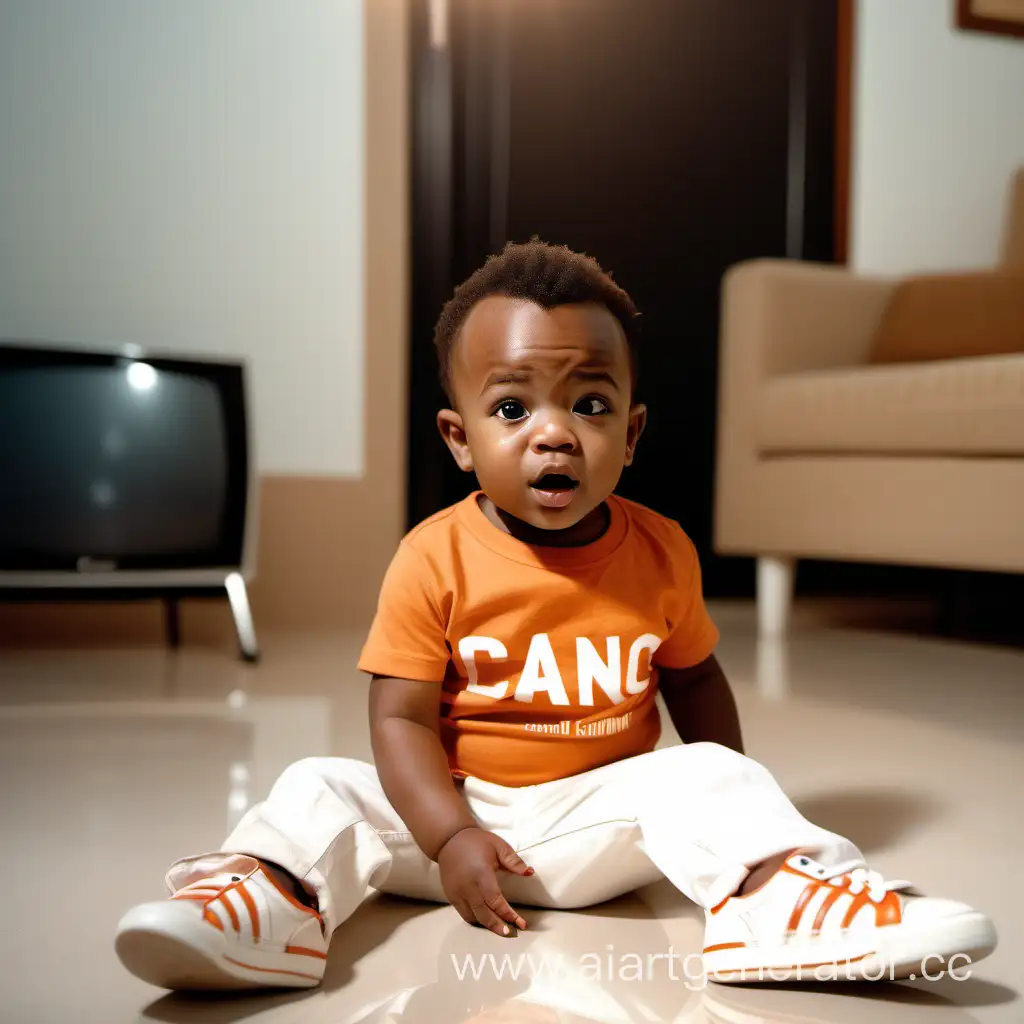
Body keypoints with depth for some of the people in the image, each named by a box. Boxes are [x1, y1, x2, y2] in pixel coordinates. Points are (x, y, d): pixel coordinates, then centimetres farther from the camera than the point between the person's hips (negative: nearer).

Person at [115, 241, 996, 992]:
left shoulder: (660, 554, -4)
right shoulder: (434, 560, -12)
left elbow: (693, 679, 11)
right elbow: (402, 719, -10)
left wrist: (732, 808, 6)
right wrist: (451, 836, -20)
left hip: (602, 808, 1)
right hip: (462, 808, 0)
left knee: (710, 774, -23)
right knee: (323, 789, -18)